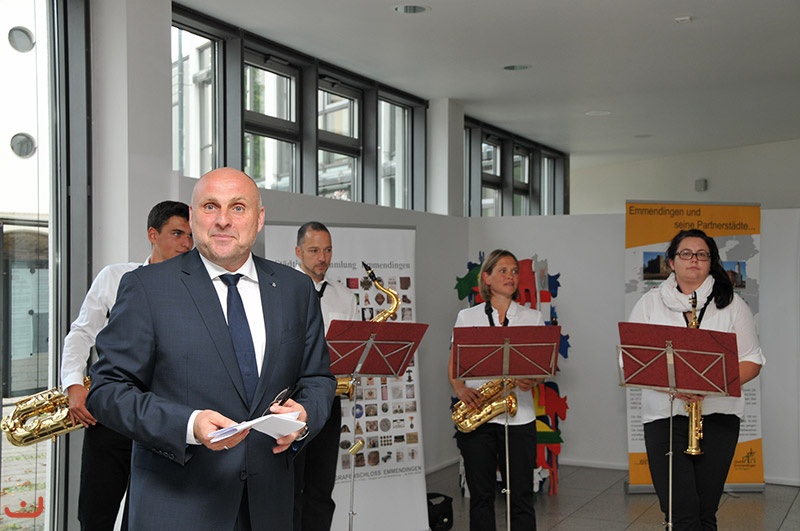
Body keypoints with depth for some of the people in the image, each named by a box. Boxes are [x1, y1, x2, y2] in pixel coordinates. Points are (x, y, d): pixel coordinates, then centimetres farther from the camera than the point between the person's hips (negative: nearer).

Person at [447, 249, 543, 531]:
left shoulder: (532, 318, 9)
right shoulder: (467, 317, 8)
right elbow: (453, 365, 8)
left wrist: (531, 380, -15)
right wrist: (461, 389, -12)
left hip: (518, 416, 0)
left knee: (521, 496, 1)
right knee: (481, 496, 4)